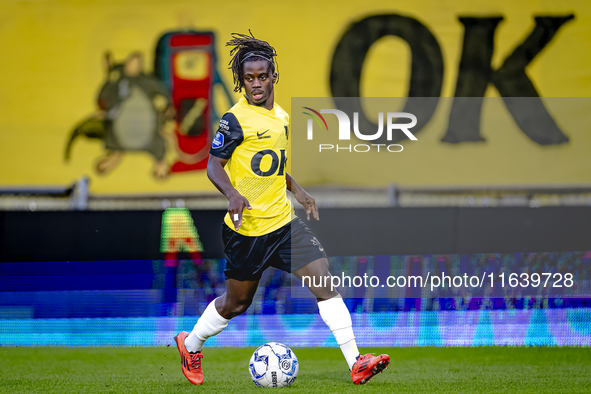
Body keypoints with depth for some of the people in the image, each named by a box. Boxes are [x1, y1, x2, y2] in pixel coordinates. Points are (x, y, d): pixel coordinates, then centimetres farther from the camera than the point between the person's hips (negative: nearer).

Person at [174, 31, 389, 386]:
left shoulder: (281, 116, 12)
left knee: (325, 279, -8)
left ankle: (355, 363, -10)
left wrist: (297, 190, 19)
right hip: (248, 229, -6)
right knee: (237, 303, 7)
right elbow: (214, 165, -13)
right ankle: (190, 345, 35)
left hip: (283, 222, 6)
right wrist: (232, 194, -30)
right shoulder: (236, 120, -12)